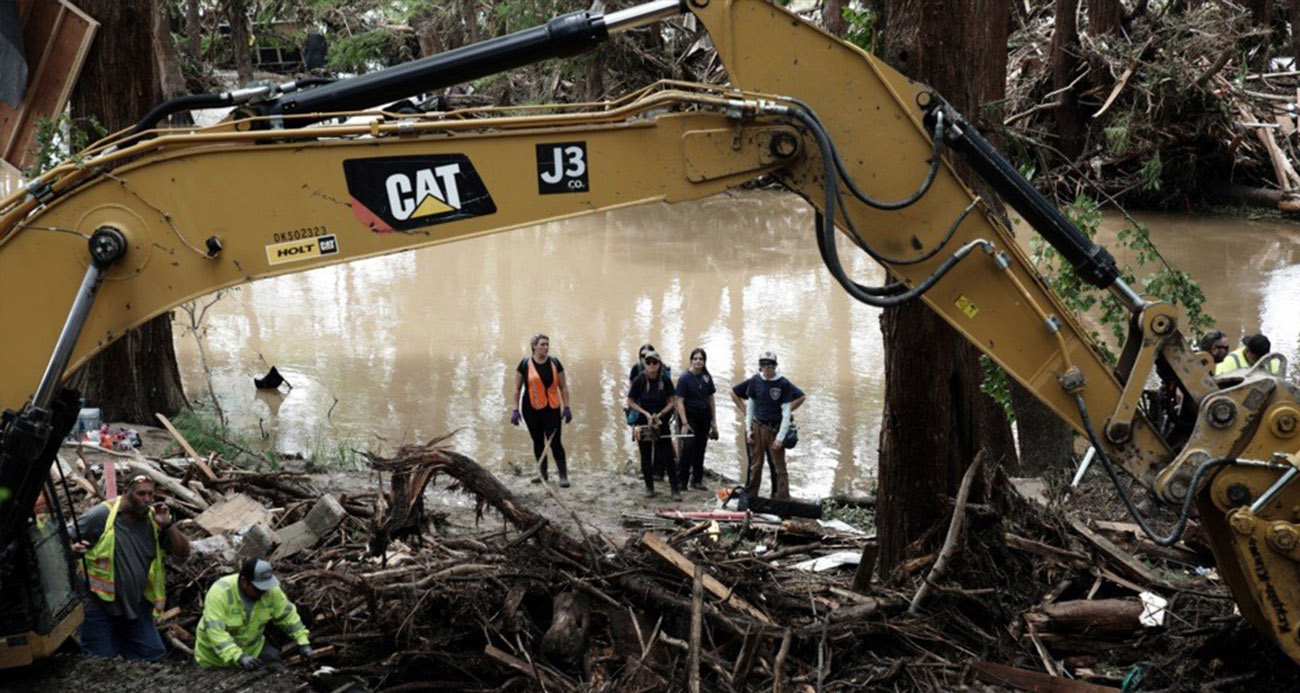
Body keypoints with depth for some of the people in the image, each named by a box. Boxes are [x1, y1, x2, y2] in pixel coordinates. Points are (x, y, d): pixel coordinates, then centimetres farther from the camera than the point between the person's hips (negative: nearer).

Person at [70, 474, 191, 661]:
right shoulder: (101, 515, -13)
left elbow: (184, 553, 0)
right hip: (100, 605, -5)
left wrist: (167, 525, -14)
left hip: (136, 606, 5)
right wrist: (73, 548, -30)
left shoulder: (153, 519, 1)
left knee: (154, 657, 7)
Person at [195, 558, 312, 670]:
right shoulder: (220, 593, -32)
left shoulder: (271, 590, -17)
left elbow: (288, 615, -4)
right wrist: (238, 657, -48)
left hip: (253, 649, 4)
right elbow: (215, 631, -38)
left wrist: (303, 642, -11)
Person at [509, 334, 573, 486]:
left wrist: (566, 407, 2)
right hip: (532, 410, 0)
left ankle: (563, 475, -3)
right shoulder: (525, 364, -2)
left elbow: (563, 387, 7)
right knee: (538, 441, 10)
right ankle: (542, 474, 22)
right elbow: (517, 389, 2)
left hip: (552, 409, 0)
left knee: (555, 441, -6)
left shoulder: (555, 363, 2)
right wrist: (514, 409, -3)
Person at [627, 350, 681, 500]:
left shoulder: (665, 380, -5)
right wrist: (646, 414, -14)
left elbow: (672, 402, -1)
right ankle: (649, 487, 22)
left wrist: (660, 414, -15)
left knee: (667, 456, -5)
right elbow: (630, 402, -4)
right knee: (646, 456, 7)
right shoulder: (639, 381, -8)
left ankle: (675, 489, 0)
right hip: (644, 422, 0)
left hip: (661, 422, 0)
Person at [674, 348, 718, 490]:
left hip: (704, 417, 5)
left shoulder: (706, 377, 6)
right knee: (688, 447, -12)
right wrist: (684, 423, -19)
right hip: (690, 416, -5)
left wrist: (714, 422, 11)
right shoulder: (685, 378, -9)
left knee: (700, 448, 9)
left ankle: (697, 480, 19)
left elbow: (711, 400, 13)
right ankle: (681, 481, -6)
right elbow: (680, 402, -12)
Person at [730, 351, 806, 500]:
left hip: (775, 429, -3)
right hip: (757, 428, 3)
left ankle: (782, 499, 4)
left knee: (778, 467, 0)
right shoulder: (755, 381, 1)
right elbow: (750, 406, 12)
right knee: (754, 465, 10)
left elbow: (786, 413, -8)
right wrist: (748, 429, 5)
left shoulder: (783, 384, -9)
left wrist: (780, 437, -12)